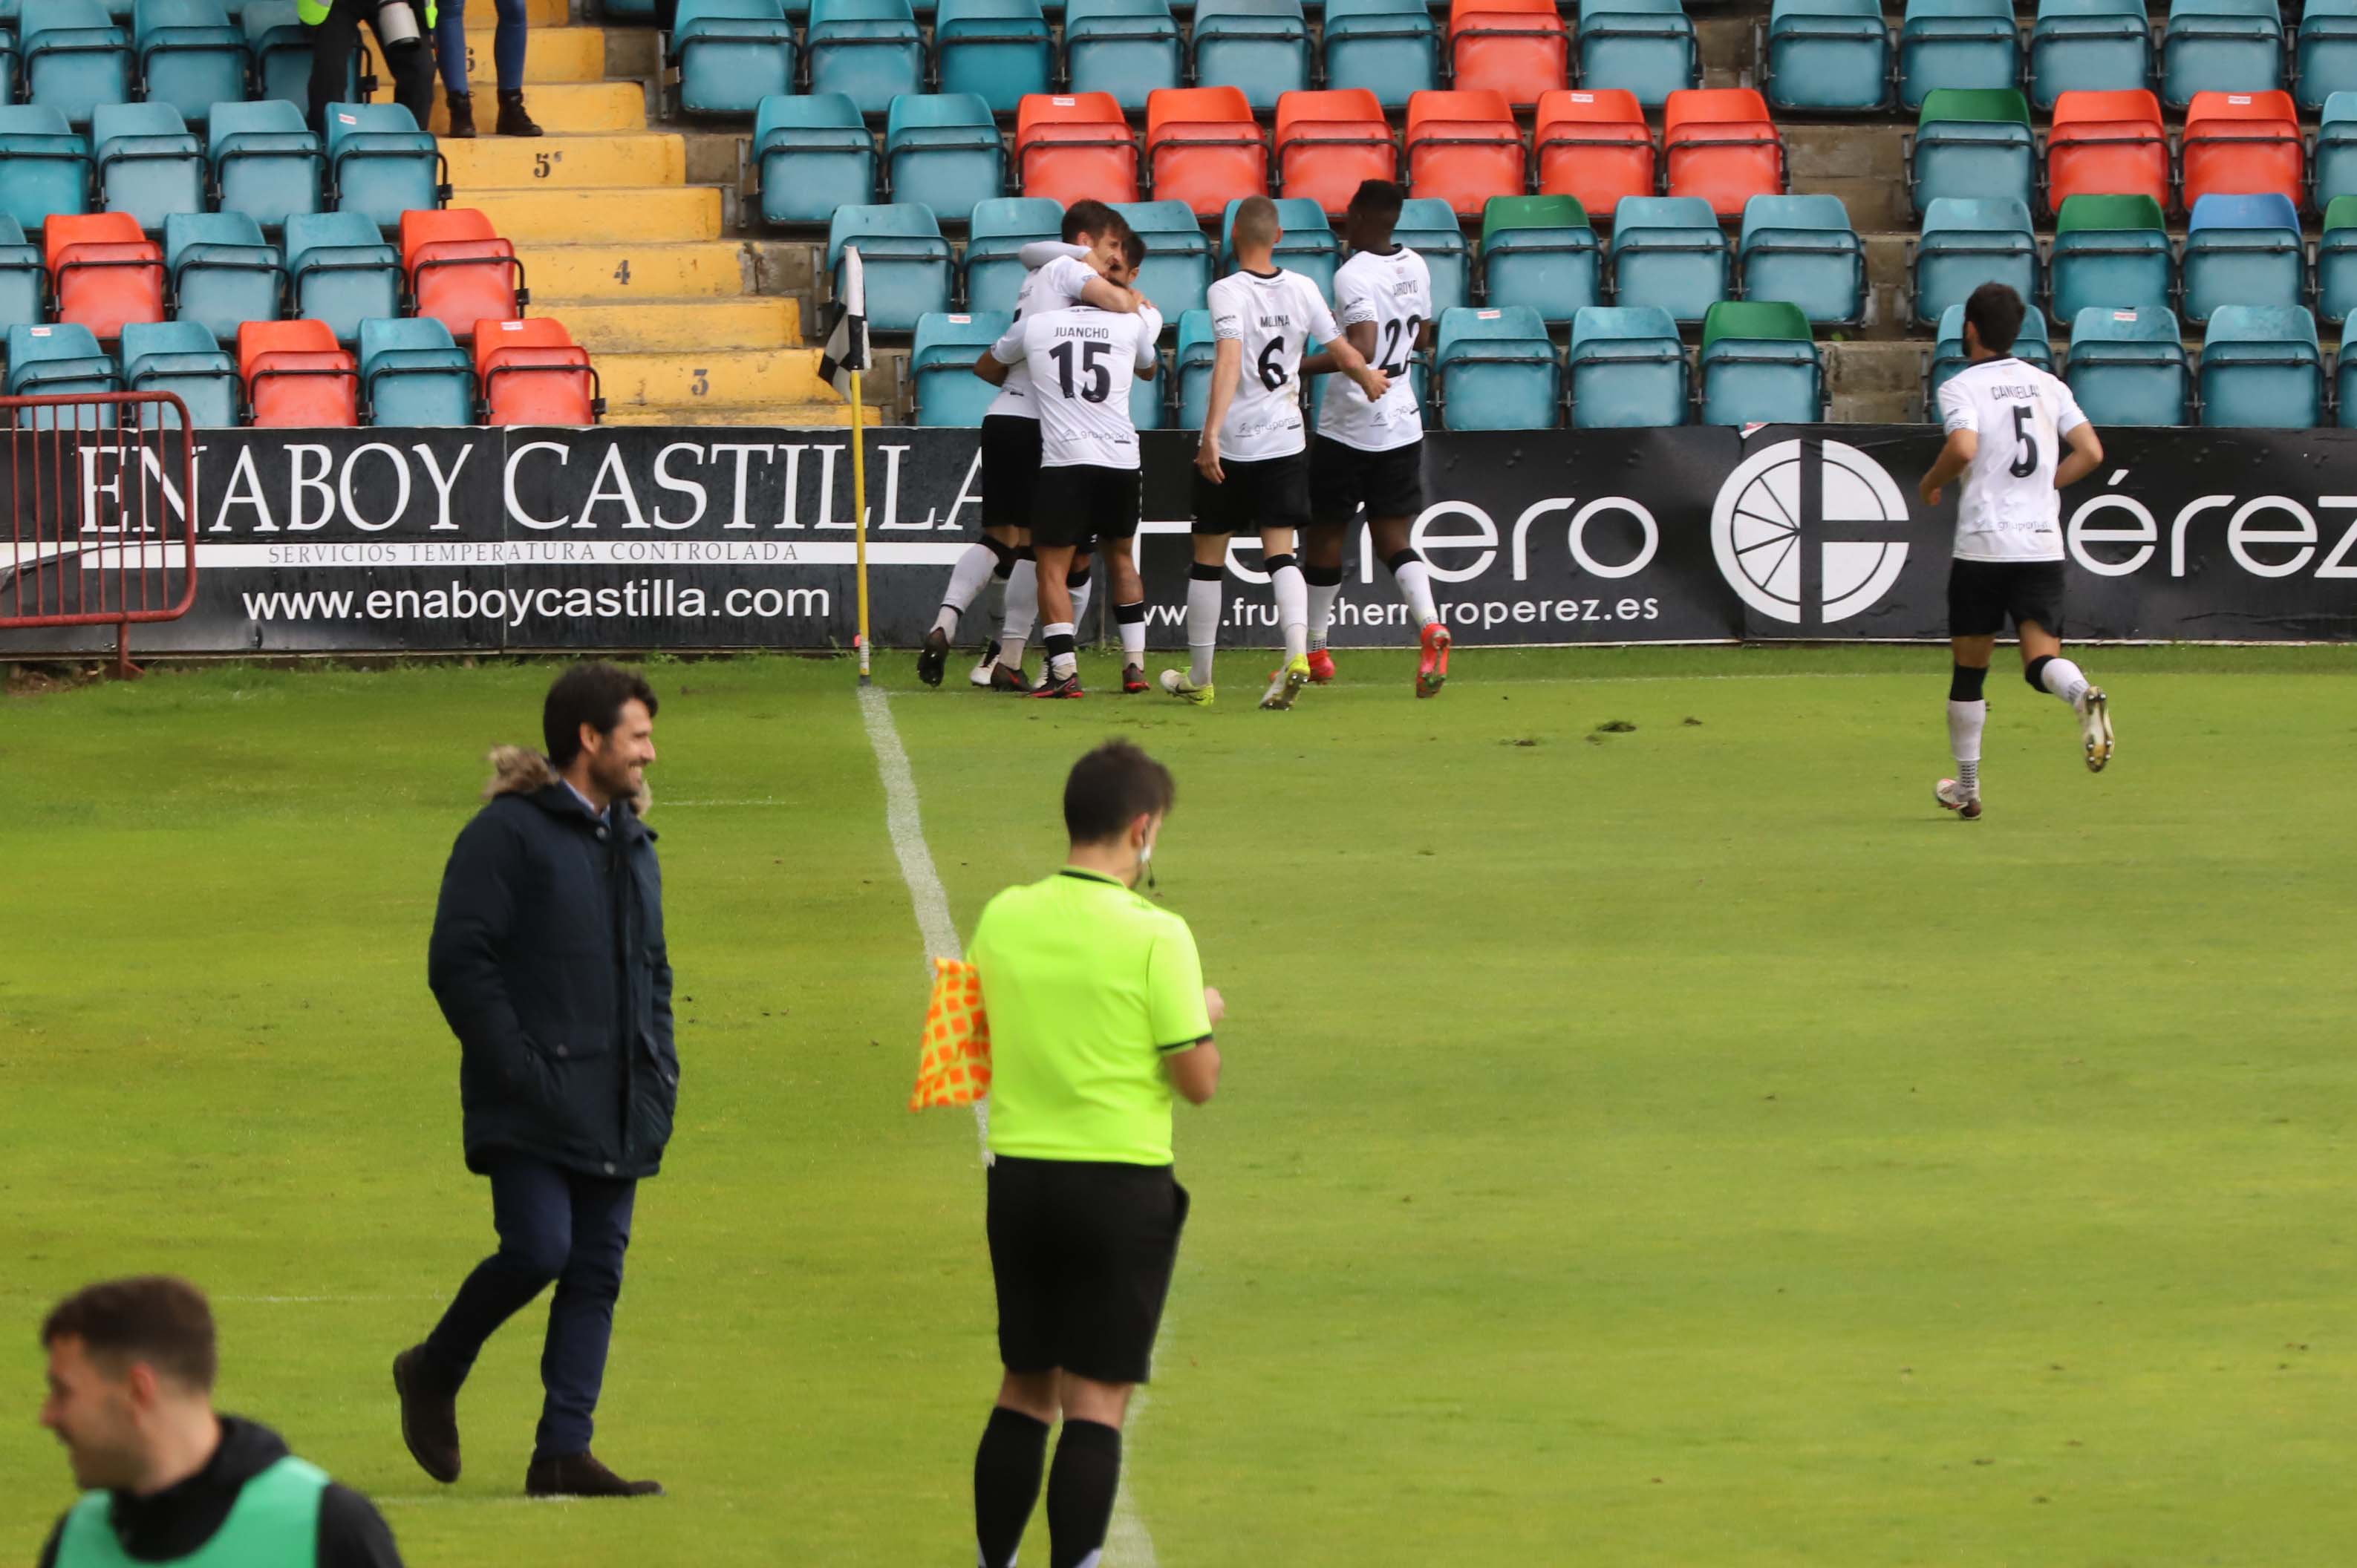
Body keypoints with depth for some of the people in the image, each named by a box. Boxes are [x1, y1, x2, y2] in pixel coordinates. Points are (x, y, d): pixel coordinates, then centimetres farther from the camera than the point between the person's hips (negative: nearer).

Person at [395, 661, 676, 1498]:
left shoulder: (631, 841, 18)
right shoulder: (509, 831, -8)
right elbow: (458, 959, -13)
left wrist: (659, 1072, 14)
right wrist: (515, 1067, -17)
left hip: (616, 1109, 8)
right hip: (532, 1108, -8)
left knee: (597, 1271, 3)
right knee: (538, 1249, -17)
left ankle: (563, 1451, 4)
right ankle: (434, 1373, 9)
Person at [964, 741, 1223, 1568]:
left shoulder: (1003, 918, 1)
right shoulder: (1155, 937, -13)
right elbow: (1198, 1081, -10)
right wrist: (1204, 1014, 10)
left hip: (1018, 1178, 5)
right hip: (1121, 1183, -5)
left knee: (1024, 1390, 17)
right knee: (1096, 1402, -1)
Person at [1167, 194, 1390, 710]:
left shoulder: (1227, 292, -12)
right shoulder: (1302, 289, 1)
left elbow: (1229, 362, -26)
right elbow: (1344, 355, 8)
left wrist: (1211, 434, -33)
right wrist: (1370, 379, 30)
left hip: (1230, 448, -3)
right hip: (1286, 444, 3)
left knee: (1208, 560, 9)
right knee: (1281, 554, 1)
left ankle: (1199, 678, 17)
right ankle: (1297, 653, -24)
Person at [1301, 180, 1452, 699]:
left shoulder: (1354, 276, -17)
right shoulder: (1415, 267, 5)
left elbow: (1361, 351, -29)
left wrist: (1296, 368, -25)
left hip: (1349, 427, -6)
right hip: (1403, 424, 6)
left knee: (1325, 535, 9)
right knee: (1393, 539, 6)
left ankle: (1315, 651, 21)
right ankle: (1430, 626, -20)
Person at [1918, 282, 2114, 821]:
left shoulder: (1962, 387, -4)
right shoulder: (2047, 385, 11)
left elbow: (1962, 449, -21)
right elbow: (2090, 452, 5)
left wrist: (1931, 484, -2)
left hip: (1982, 544, -3)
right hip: (2043, 543, 3)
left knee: (1969, 669, 11)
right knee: (2042, 659, -3)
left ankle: (1967, 789, 18)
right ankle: (2083, 694, -38)